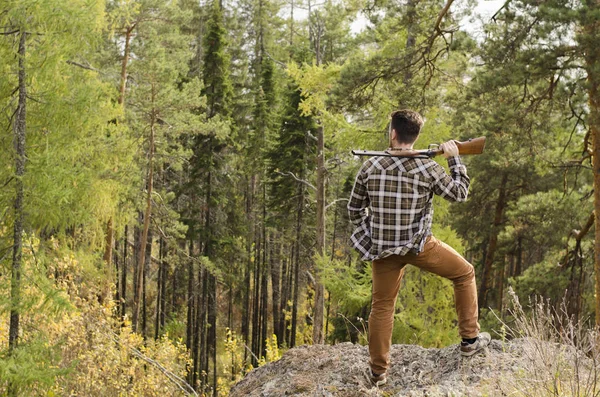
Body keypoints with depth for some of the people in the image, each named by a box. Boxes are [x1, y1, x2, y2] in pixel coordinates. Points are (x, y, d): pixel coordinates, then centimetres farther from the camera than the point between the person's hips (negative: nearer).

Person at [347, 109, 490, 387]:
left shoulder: (370, 167, -5)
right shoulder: (427, 168, -12)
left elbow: (354, 208, 4)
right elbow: (459, 194, 0)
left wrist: (367, 236, 21)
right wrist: (454, 159, 11)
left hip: (382, 247, 3)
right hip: (418, 246, -2)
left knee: (382, 305, 16)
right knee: (465, 273, 19)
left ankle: (378, 371, 20)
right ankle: (470, 339, 21)